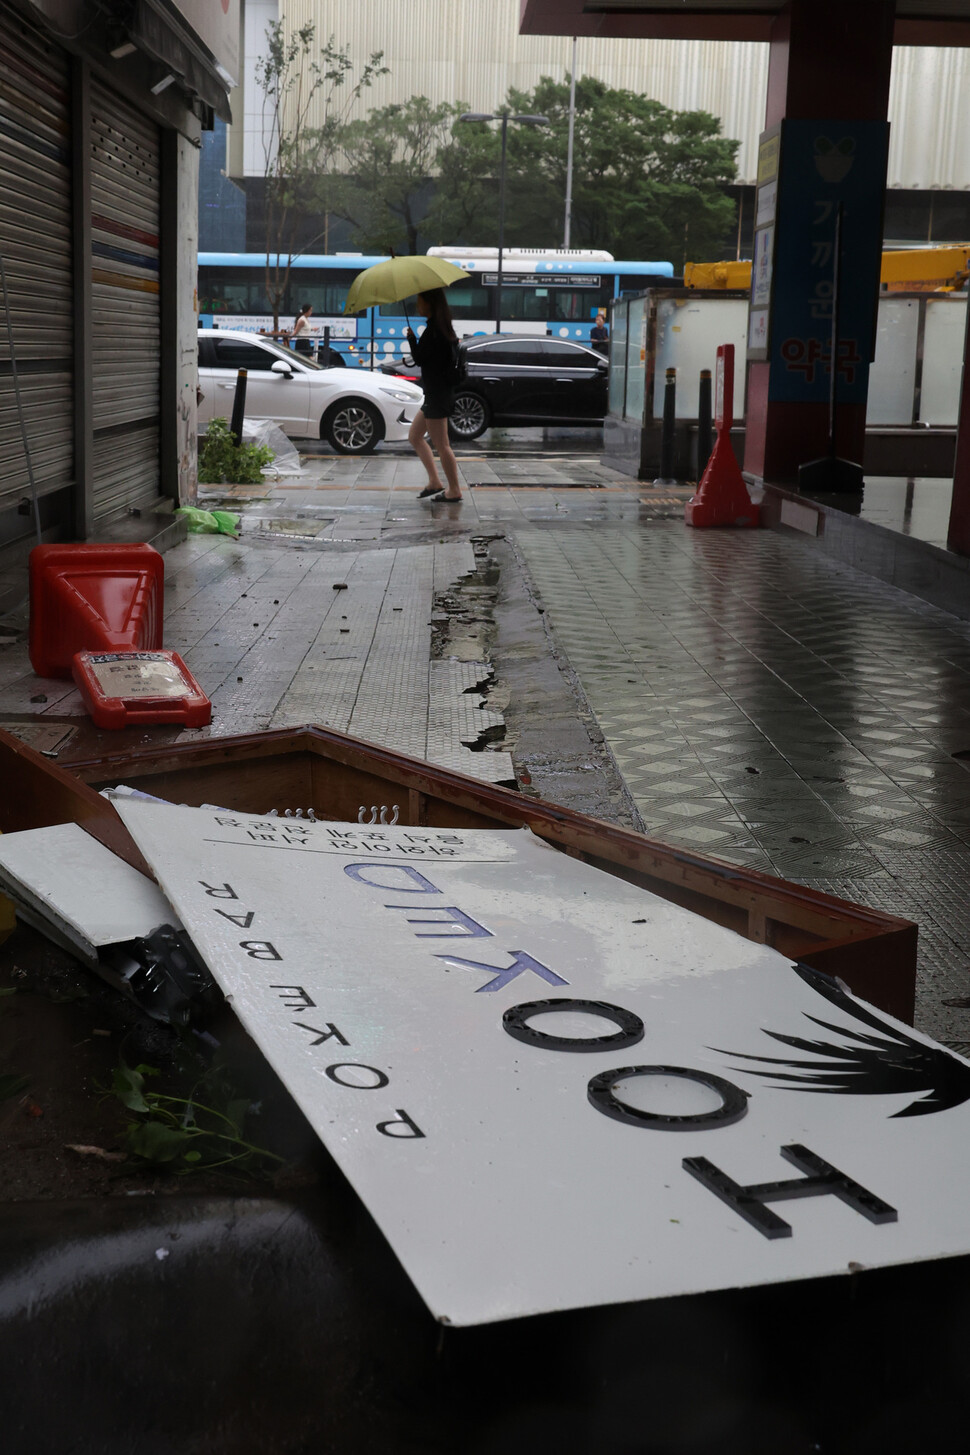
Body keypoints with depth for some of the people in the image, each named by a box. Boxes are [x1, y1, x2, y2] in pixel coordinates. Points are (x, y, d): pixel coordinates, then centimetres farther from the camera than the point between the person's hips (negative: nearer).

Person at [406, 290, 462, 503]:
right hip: (437, 391, 11)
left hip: (437, 392, -11)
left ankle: (454, 490, 2)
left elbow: (419, 359, -18)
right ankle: (434, 482, 16)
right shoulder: (443, 328, 12)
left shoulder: (434, 330, -18)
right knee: (414, 436, 17)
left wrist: (411, 337, -5)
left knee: (441, 445, -4)